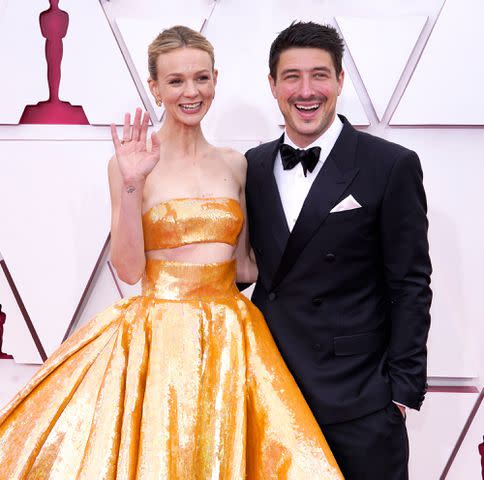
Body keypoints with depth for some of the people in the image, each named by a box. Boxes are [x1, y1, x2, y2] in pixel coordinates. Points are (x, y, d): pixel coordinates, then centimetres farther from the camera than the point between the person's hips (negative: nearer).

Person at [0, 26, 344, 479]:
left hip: (229, 337, 4)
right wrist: (131, 185, -18)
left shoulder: (234, 164, 8)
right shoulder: (132, 162, -4)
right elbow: (129, 268, -10)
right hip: (158, 337, -3)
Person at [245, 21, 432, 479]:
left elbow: (410, 286, -7)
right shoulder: (254, 167, 7)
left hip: (358, 396, -4)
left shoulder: (392, 166, -7)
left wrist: (402, 387, -9)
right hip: (270, 383, 4)